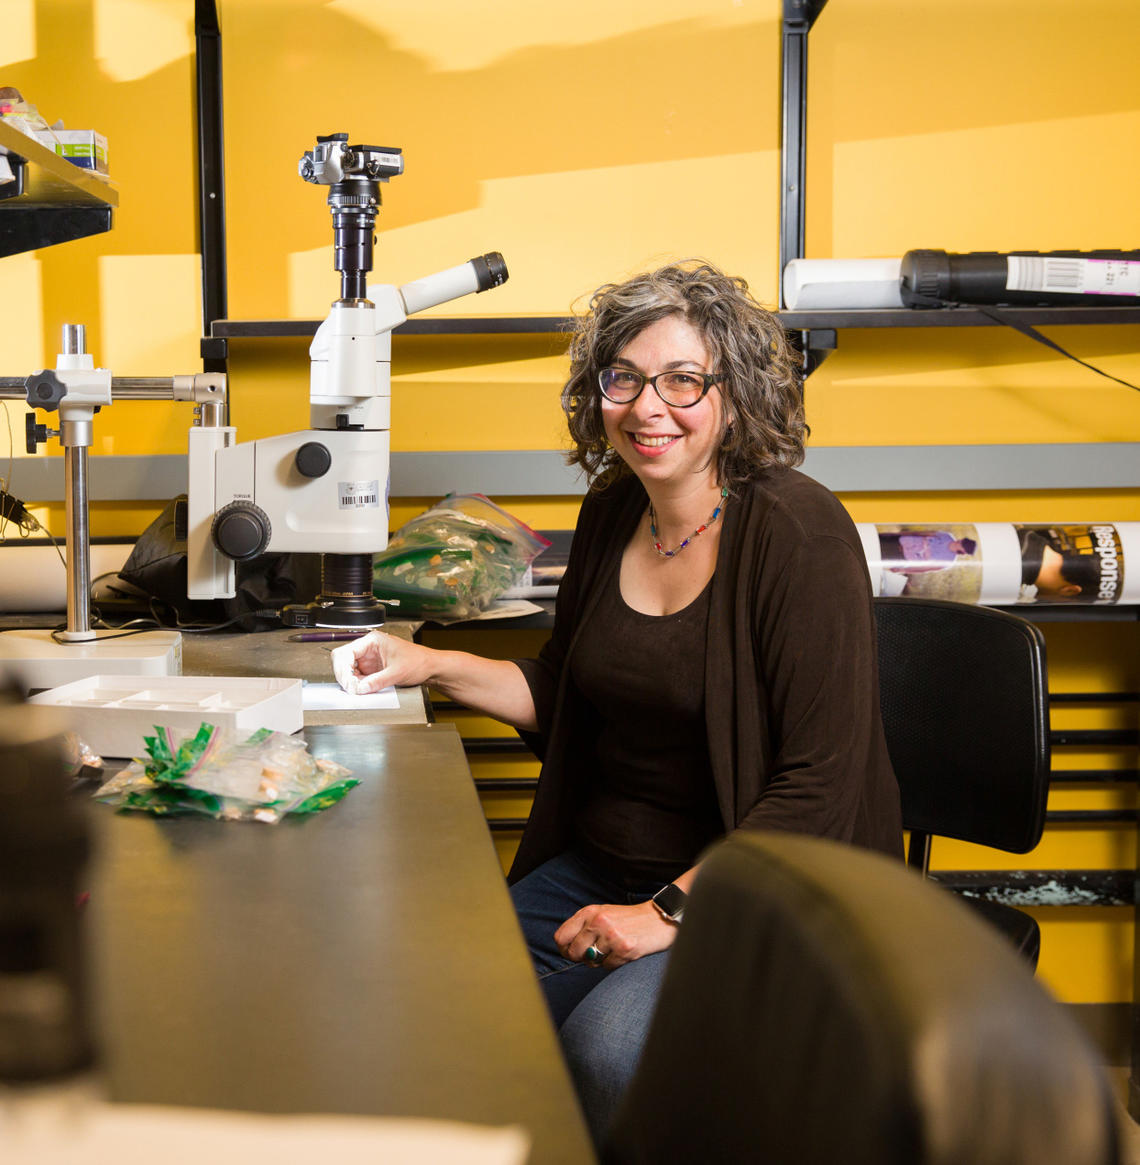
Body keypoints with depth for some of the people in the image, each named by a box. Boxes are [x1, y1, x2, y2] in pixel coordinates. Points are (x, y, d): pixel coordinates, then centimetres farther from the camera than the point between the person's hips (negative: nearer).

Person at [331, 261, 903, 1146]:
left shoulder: (799, 533, -16)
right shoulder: (613, 513, 6)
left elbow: (817, 783, -19)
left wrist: (672, 910, -20)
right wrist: (434, 667, 6)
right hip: (598, 866, 6)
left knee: (610, 1046, -30)